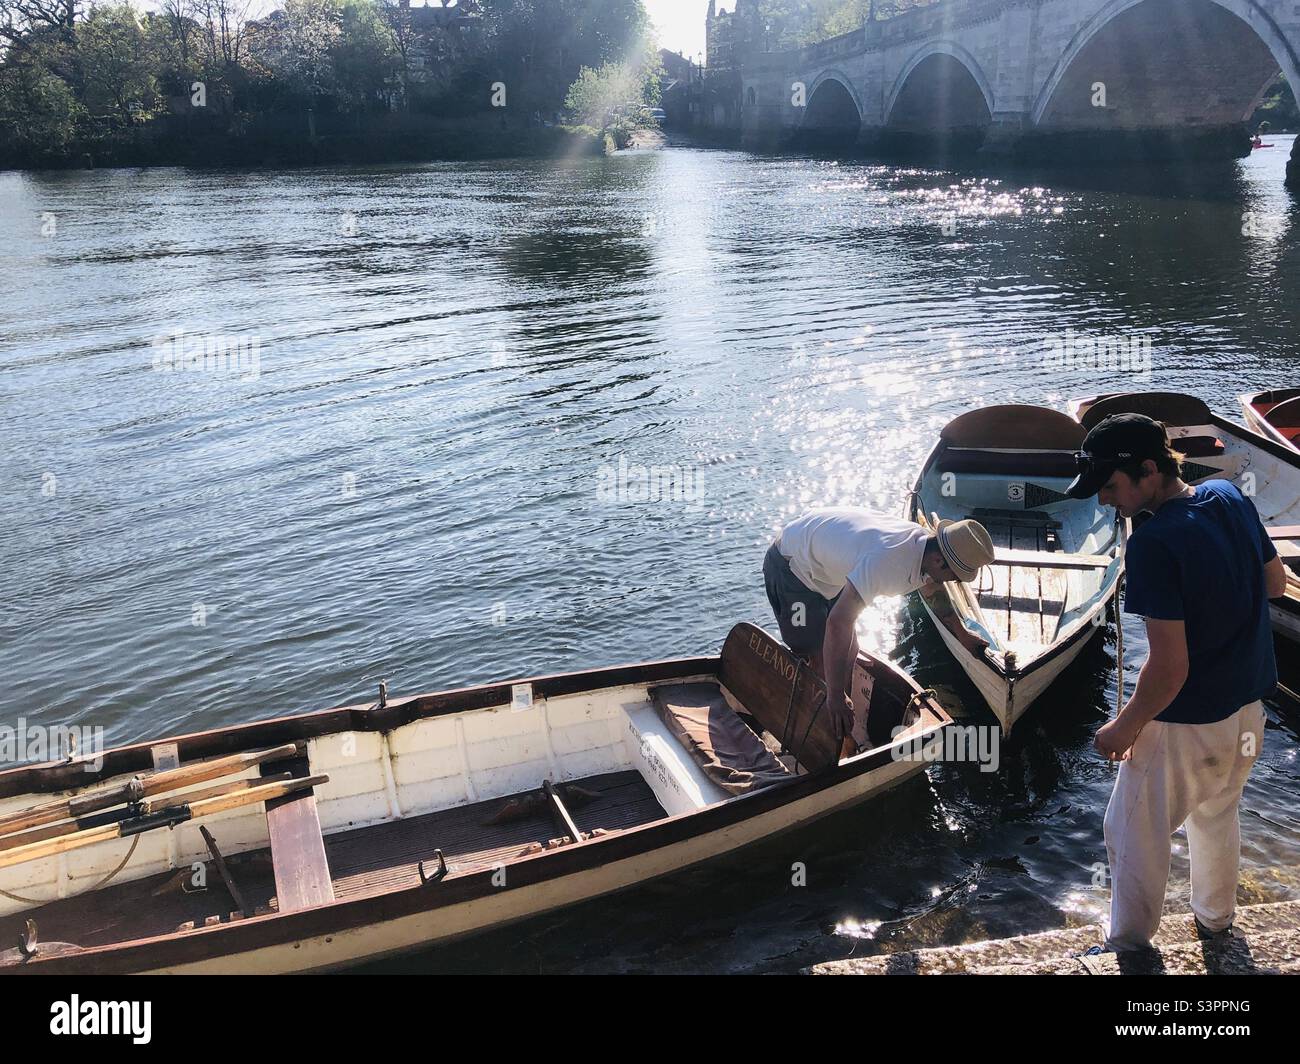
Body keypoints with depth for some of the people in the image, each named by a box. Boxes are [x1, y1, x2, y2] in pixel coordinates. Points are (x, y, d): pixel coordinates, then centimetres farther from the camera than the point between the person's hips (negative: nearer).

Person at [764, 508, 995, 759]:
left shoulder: (925, 544, -12)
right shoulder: (887, 560, -40)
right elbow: (838, 623, -43)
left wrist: (963, 635, 23)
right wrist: (835, 696, -40)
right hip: (791, 565, -9)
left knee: (848, 653, 9)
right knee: (820, 658, -9)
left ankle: (847, 737, 21)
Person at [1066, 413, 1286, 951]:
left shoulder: (1153, 544, -30)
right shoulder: (1230, 498, -7)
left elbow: (1169, 668, -28)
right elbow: (1276, 582, 9)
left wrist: (1124, 728, -14)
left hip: (1185, 726, -8)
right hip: (1247, 711, 8)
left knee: (1135, 833, 15)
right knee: (1218, 817, 31)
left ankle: (1131, 939, 33)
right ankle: (1216, 917, 52)